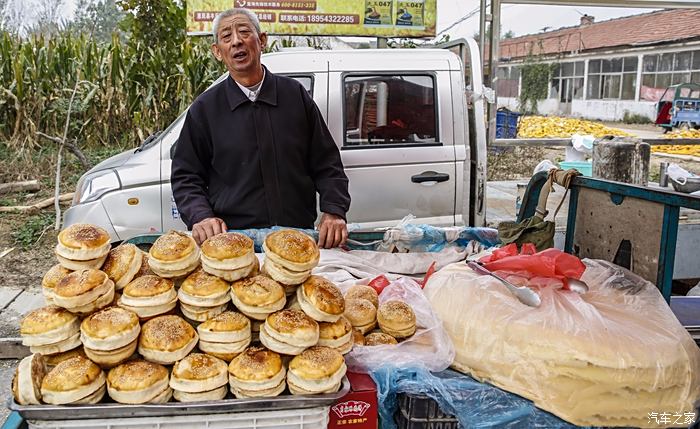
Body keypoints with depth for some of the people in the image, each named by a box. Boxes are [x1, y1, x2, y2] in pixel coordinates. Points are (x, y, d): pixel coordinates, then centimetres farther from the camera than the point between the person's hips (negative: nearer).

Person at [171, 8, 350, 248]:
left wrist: (334, 211, -7)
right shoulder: (205, 109, 4)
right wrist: (201, 216, -11)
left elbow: (327, 163, 8)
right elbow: (185, 177, 8)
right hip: (233, 241, 0)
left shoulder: (295, 94, 7)